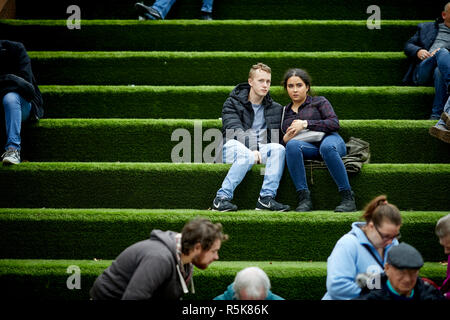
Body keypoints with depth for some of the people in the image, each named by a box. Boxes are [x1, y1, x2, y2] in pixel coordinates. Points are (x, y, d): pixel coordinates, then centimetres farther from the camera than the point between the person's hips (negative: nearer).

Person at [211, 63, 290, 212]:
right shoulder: (232, 103, 5)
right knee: (246, 155, -38)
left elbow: (275, 137, 16)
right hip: (234, 146, -4)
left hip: (262, 149, 4)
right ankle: (222, 197, -36)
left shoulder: (275, 109, 18)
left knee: (278, 148, -28)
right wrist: (252, 149, -27)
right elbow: (235, 130, -11)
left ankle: (267, 197, -33)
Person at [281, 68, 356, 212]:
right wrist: (285, 139, -3)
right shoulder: (285, 111, 27)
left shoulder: (319, 102, 17)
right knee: (292, 144, -34)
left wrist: (305, 124, -8)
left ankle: (348, 198, -36)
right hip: (306, 147, 2)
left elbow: (334, 123, 0)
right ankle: (304, 198, -38)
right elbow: (283, 140, 22)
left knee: (326, 147, -40)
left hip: (329, 139, -2)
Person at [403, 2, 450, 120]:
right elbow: (408, 45, 28)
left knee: (439, 71, -42)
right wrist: (418, 51, 2)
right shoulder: (426, 27, 33)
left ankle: (436, 117, -53)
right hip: (421, 71, 0)